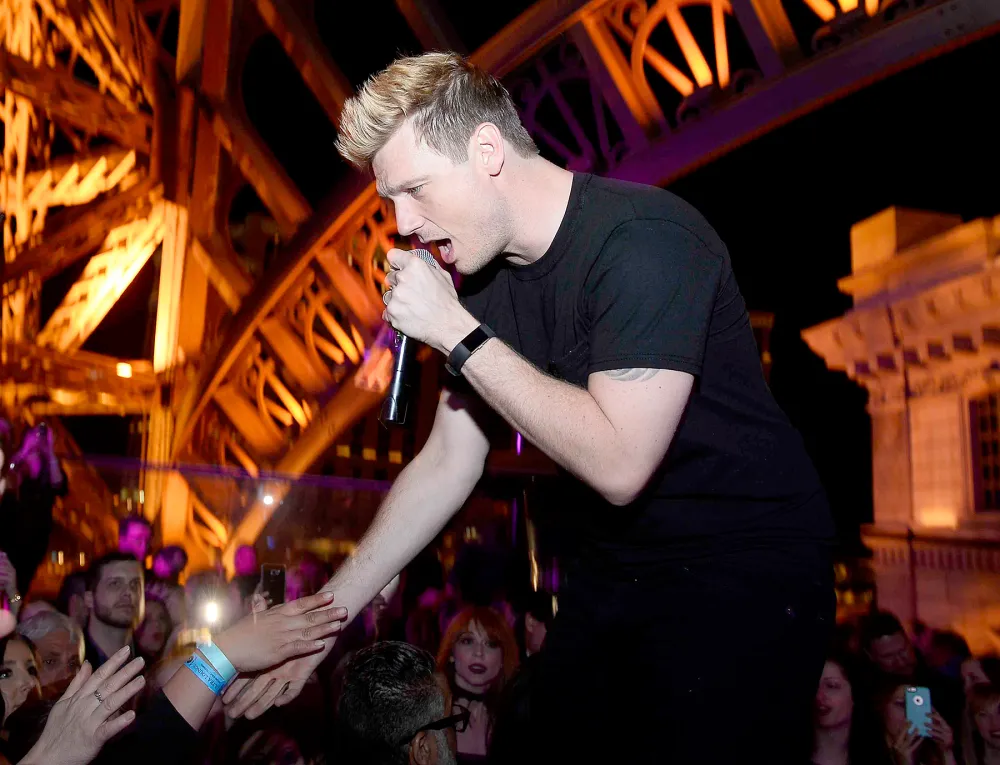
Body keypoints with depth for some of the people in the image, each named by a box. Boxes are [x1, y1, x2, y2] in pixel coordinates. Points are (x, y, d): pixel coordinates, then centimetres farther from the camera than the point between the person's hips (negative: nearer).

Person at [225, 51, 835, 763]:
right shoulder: (485, 282, 1)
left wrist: (457, 333, -23)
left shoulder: (644, 238, -23)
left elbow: (618, 464, -29)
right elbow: (447, 465, 6)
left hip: (742, 570, -7)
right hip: (608, 572, 7)